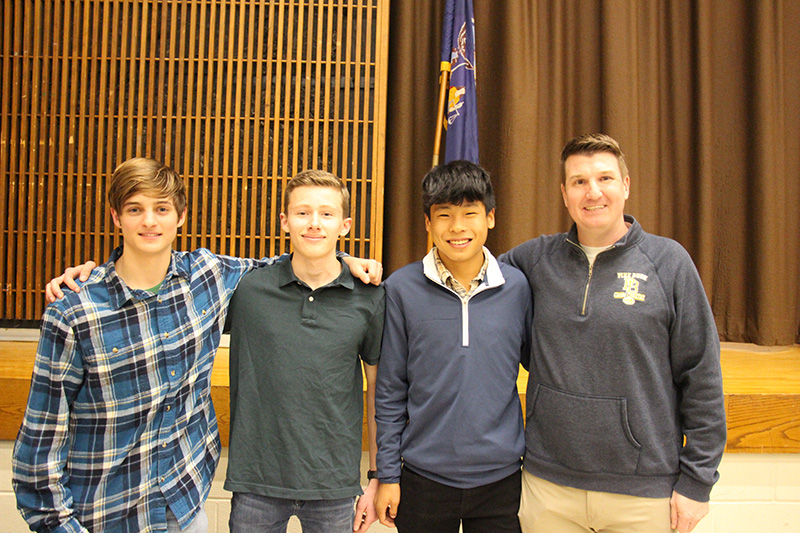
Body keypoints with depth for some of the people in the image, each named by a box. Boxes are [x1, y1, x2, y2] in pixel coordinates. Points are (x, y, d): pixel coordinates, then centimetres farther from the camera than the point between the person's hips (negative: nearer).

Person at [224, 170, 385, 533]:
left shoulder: (369, 299, -4)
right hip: (256, 480, 0)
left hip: (333, 485, 0)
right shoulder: (248, 289, -4)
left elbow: (378, 391, 3)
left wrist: (377, 477, 5)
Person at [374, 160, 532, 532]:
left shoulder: (517, 287, -3)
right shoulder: (401, 289, -7)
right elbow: (389, 389, -1)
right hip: (424, 477, -1)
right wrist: (387, 474, 0)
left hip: (500, 477, 1)